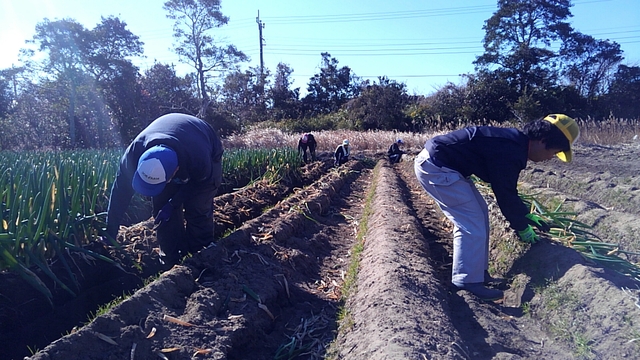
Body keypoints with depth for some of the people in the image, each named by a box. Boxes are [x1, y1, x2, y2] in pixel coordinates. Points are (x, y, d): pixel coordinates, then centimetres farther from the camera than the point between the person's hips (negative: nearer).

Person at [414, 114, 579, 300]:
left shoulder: (514, 141, 11)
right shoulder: (509, 152, -21)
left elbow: (507, 190, 22)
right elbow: (506, 195, -12)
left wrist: (527, 215, 27)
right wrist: (522, 228, 3)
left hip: (439, 163, 11)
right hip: (435, 167, -11)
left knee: (479, 214, 15)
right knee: (472, 225, -8)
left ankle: (478, 273, 25)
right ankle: (467, 282, 5)